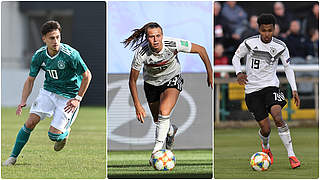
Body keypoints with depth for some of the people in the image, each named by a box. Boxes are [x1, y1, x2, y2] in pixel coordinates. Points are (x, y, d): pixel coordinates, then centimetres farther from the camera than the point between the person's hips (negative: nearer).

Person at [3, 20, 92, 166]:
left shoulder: (70, 54, -23)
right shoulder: (39, 55, -8)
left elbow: (87, 76, -11)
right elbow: (30, 80, 4)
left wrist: (78, 99, -13)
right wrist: (23, 101, -9)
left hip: (68, 97, -4)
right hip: (48, 92, 4)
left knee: (53, 134, -13)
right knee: (30, 123, -10)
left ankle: (65, 133, 24)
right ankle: (13, 156, 4)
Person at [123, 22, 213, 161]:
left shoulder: (173, 44, -31)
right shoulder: (141, 53, -30)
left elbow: (200, 50, -15)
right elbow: (132, 80, -16)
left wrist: (210, 74, -9)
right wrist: (137, 106, -19)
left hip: (172, 79, -2)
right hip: (151, 83, 2)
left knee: (164, 112, -27)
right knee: (158, 121, 13)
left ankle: (158, 148, -16)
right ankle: (171, 130, 49)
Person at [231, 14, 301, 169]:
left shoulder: (280, 47, -4)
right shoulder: (249, 43, -8)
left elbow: (288, 68, 8)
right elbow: (236, 57, 8)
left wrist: (294, 90, -1)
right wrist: (239, 73, -10)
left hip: (270, 86, 0)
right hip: (252, 89, 0)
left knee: (277, 117, -25)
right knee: (265, 128, -4)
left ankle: (291, 155, -20)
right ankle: (265, 147, 33)